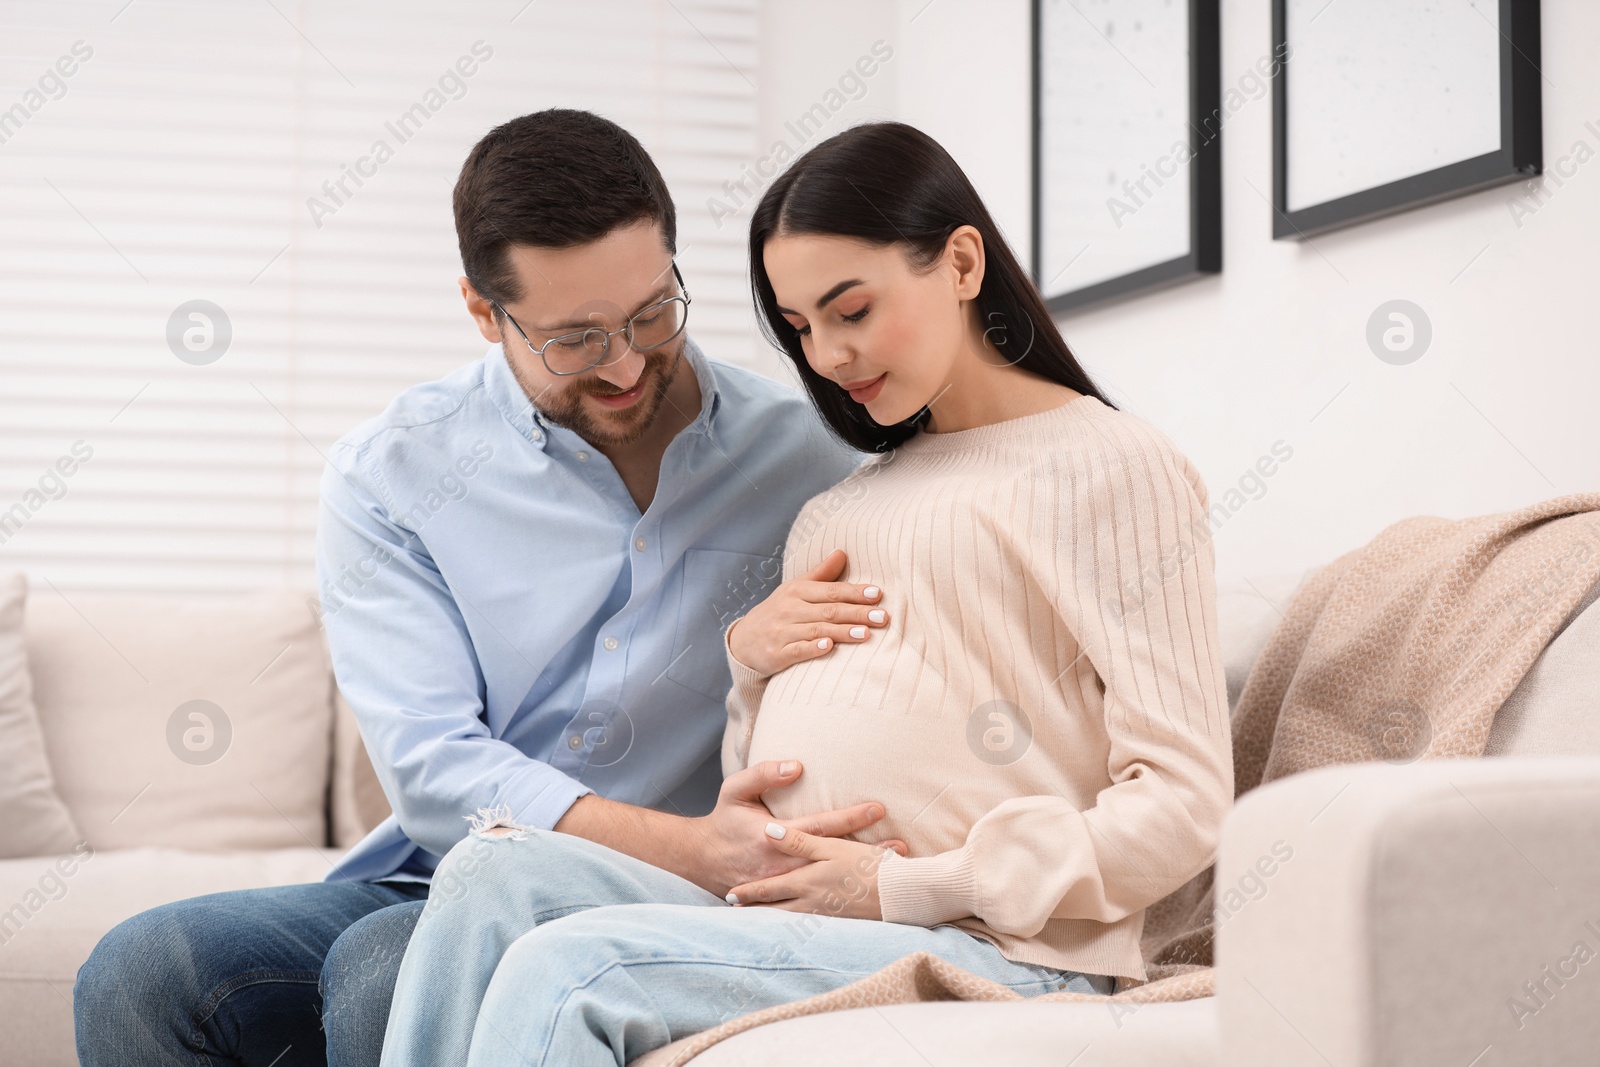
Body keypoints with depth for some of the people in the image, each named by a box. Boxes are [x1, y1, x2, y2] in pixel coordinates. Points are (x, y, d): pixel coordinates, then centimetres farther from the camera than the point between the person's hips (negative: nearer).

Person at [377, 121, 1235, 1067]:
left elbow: (1180, 806, -9)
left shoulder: (1111, 464, 1)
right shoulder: (840, 507, 24)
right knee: (500, 866, -19)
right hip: (788, 912, 7)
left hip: (985, 950, -7)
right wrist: (749, 659, 6)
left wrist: (903, 888, -12)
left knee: (564, 972, -26)